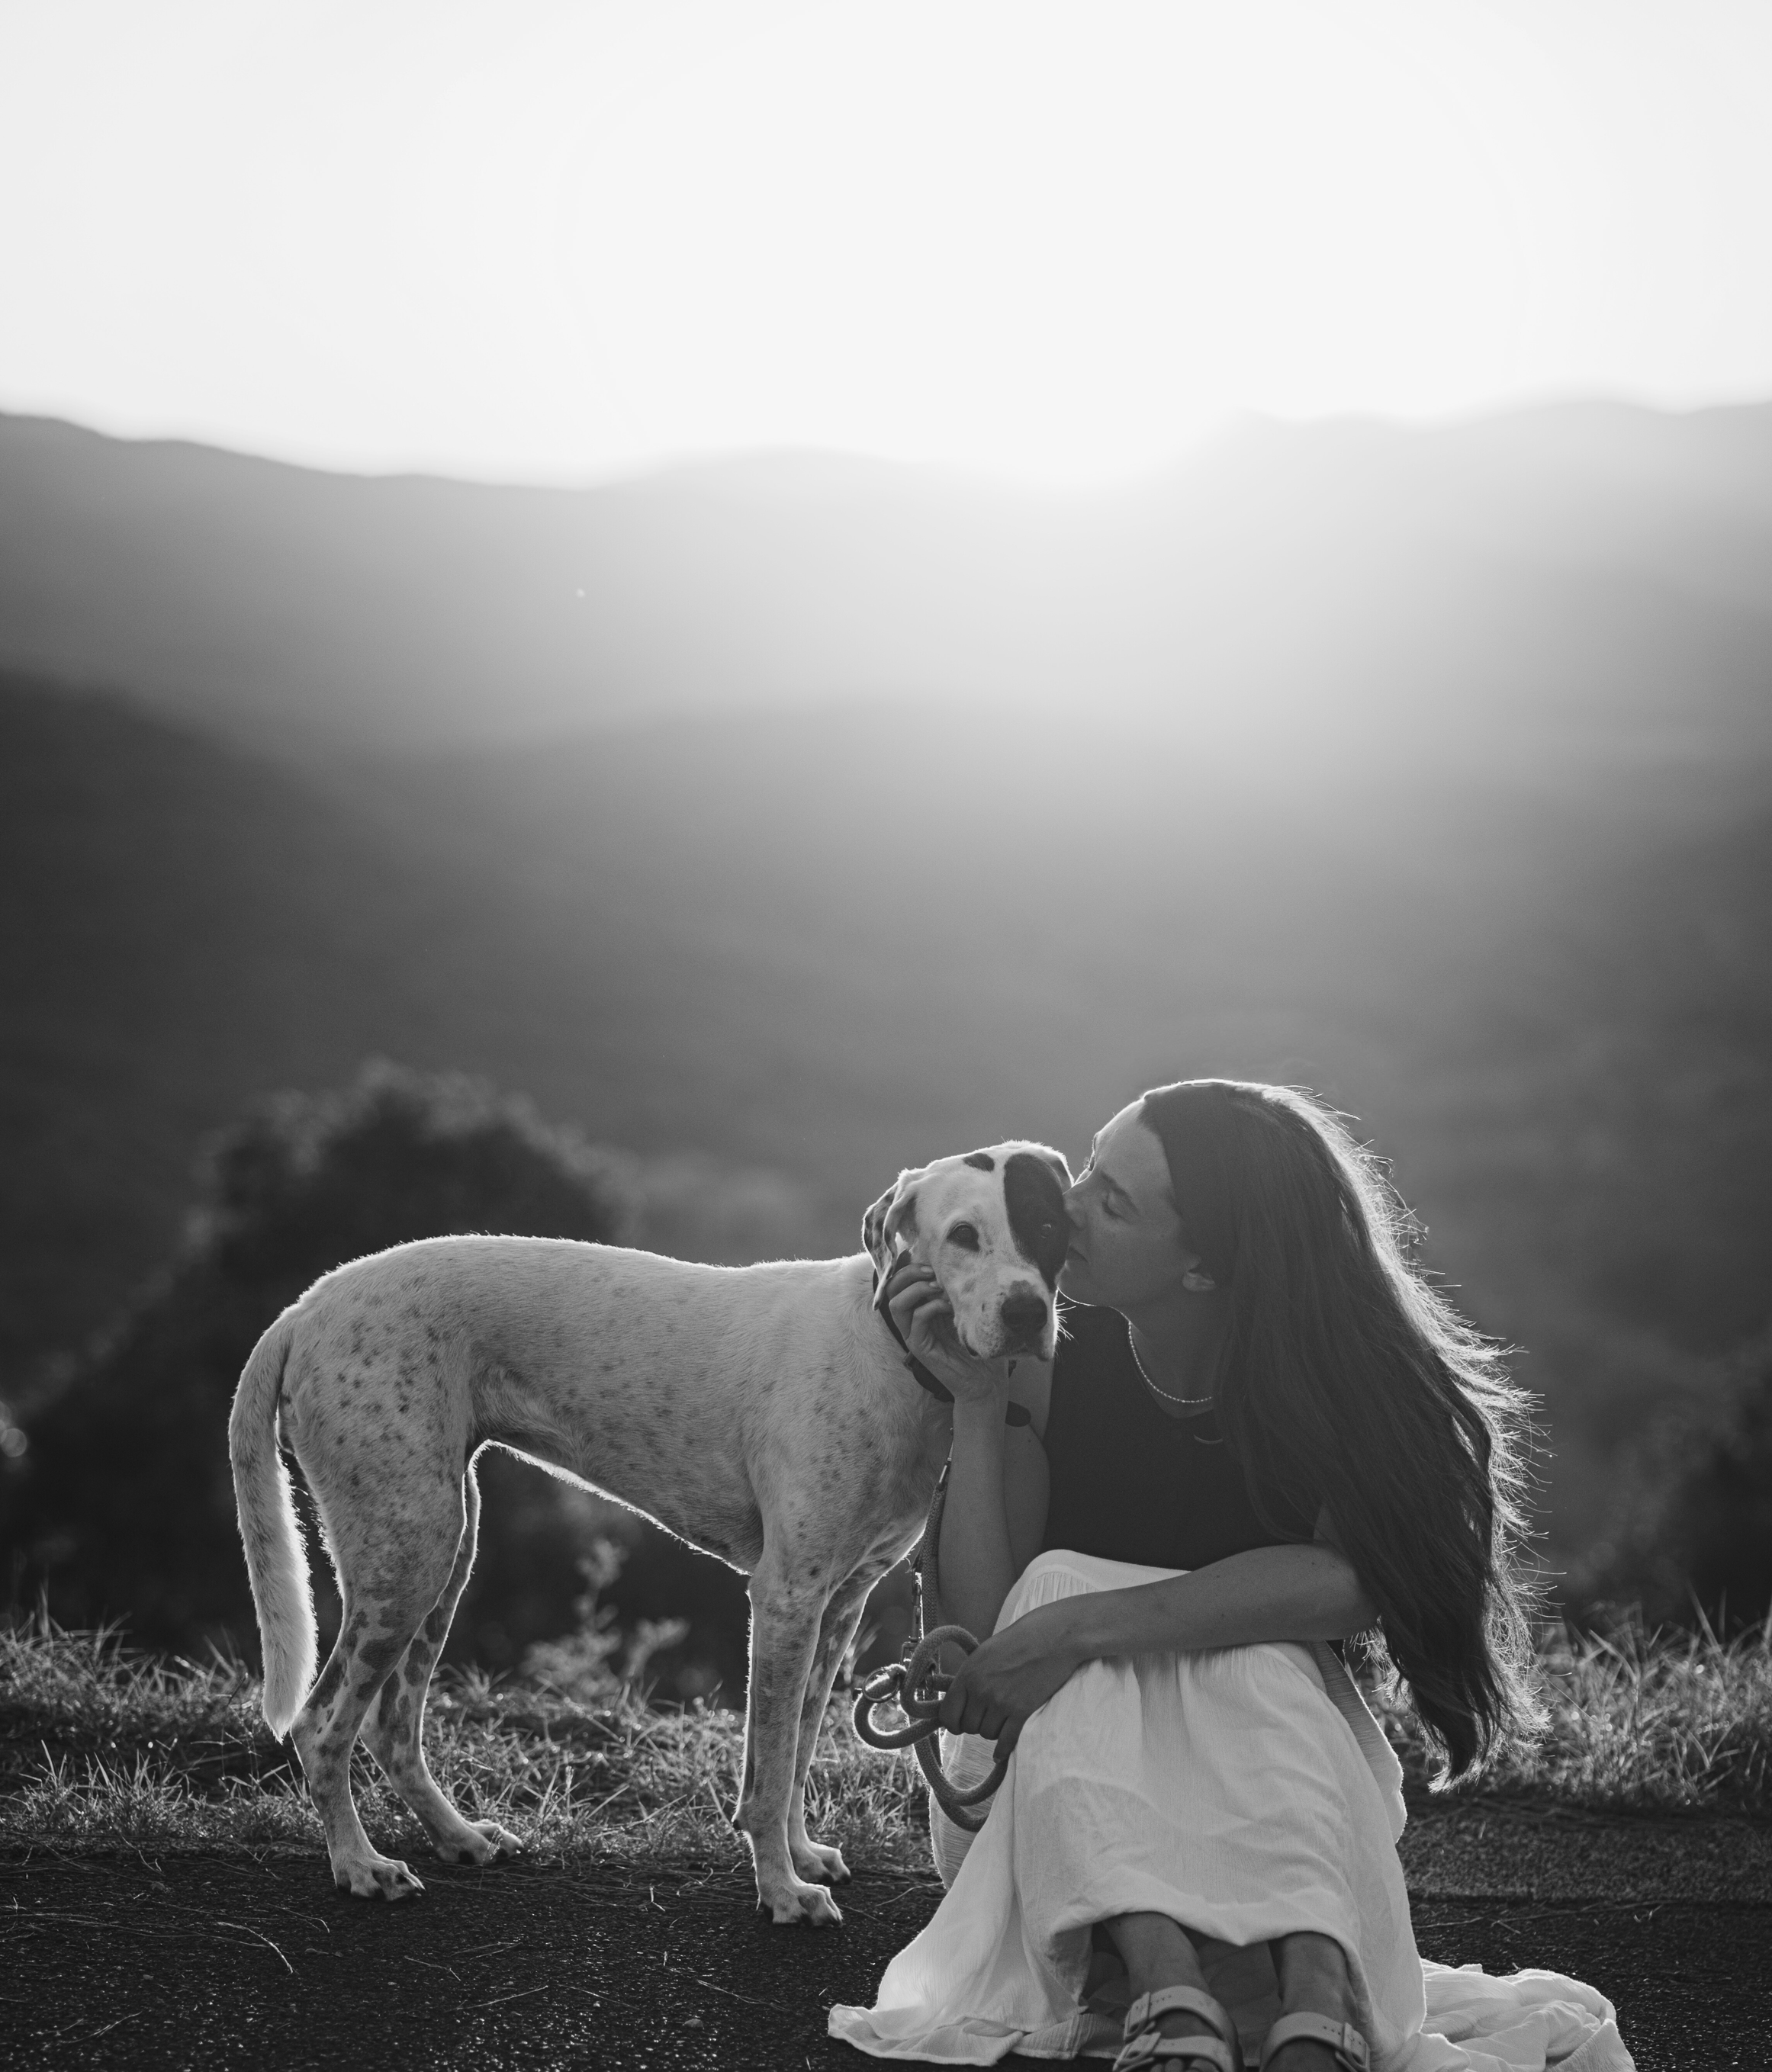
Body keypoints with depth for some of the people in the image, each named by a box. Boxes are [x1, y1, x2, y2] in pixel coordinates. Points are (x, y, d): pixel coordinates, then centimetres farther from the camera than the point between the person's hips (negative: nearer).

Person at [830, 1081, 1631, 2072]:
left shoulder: (1328, 1379, -10)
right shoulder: (1051, 1367, -8)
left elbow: (1355, 1580, -30)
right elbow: (978, 1622, -13)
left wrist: (1082, 1627, -38)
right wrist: (979, 1404, -22)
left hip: (1266, 1774, -1)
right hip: (1065, 1777, 1)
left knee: (1255, 1656, -32)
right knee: (1058, 1580, -28)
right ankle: (1167, 1993, -49)